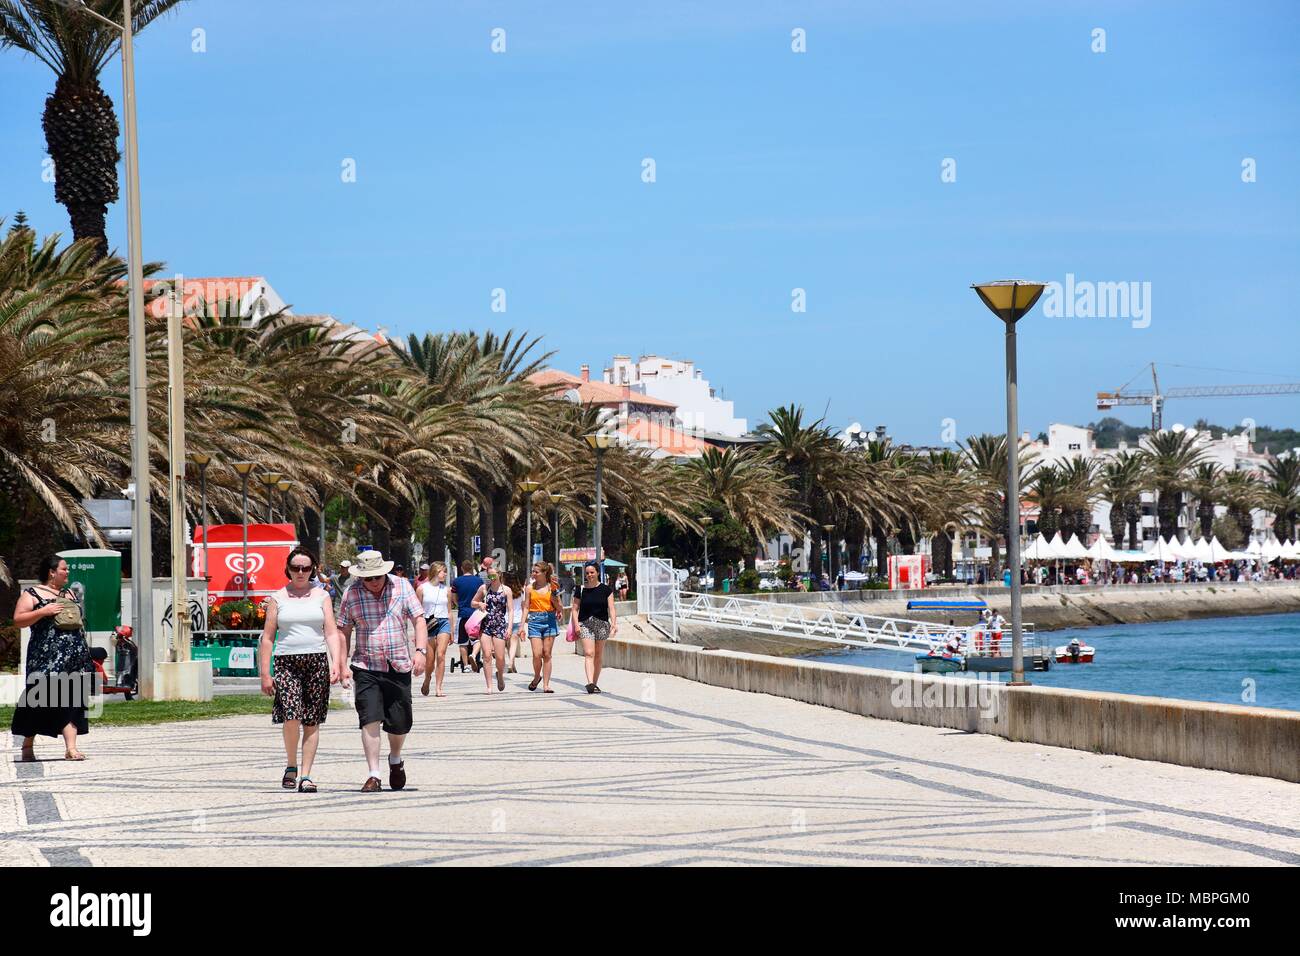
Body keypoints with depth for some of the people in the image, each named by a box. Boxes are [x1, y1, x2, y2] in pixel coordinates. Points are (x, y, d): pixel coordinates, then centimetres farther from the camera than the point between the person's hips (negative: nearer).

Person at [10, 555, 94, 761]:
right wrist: (43, 611, -17)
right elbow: (18, 620, -8)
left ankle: (71, 748, -7)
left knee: (72, 701, -3)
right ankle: (28, 745, 12)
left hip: (74, 657, 5)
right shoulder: (31, 595, 0)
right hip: (46, 656, -5)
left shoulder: (69, 594, 19)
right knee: (40, 701, -3)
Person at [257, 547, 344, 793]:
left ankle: (305, 775, 6)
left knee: (312, 722, 0)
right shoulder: (277, 598, 8)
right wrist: (265, 674, 2)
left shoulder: (321, 596, 10)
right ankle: (291, 765, 3)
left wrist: (336, 664, -10)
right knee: (291, 716, -18)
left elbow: (332, 633, 5)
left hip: (317, 662, 1)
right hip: (286, 662, -1)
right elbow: (267, 638, 8)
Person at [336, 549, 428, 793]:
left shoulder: (402, 587, 2)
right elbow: (344, 631, 7)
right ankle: (374, 775, -10)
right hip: (366, 668, -1)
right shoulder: (352, 595, 1)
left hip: (399, 666, 1)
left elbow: (418, 619, 1)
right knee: (370, 719, -13)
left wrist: (420, 650, -13)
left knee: (400, 722, 7)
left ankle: (395, 759, 38)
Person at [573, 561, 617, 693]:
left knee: (598, 656, 7)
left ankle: (595, 684, 17)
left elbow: (611, 608, 0)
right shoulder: (581, 590, 5)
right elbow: (575, 609, 6)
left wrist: (614, 623, -12)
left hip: (602, 623, 1)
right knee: (589, 653, -16)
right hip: (585, 624, -1)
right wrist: (576, 624, -7)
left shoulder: (606, 589, 4)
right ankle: (590, 683, -27)